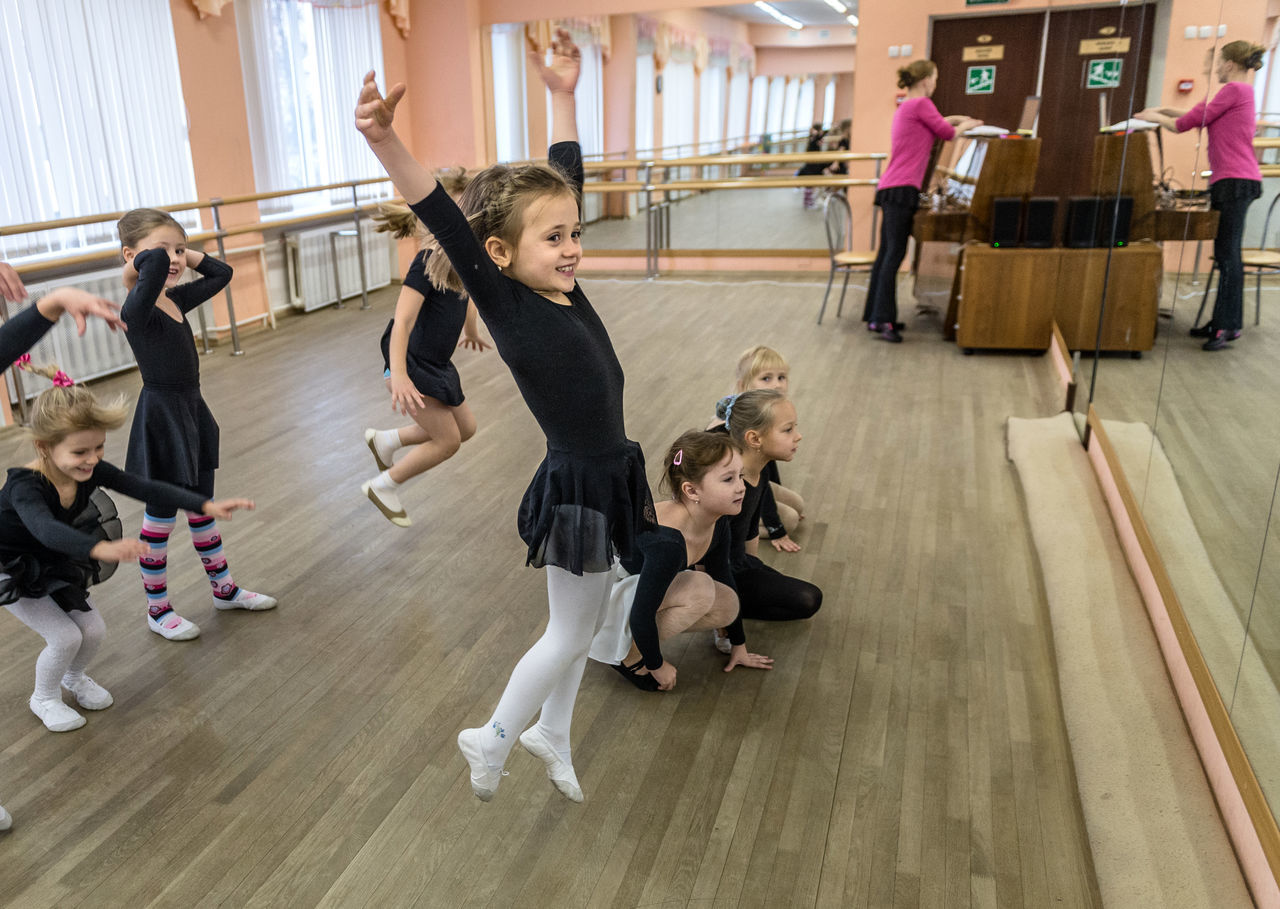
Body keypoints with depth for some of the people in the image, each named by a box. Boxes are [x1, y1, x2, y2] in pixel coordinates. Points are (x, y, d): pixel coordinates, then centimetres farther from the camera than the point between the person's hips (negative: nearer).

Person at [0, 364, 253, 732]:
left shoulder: (90, 470, -21)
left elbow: (147, 489, -26)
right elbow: (46, 529, -58)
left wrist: (207, 505, -38)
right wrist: (100, 548, -77)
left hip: (55, 566, 5)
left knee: (92, 629, 1)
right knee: (65, 637, -10)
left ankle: (74, 677, 34)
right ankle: (44, 698, 20)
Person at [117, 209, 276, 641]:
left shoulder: (176, 299, 4)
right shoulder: (138, 309, -20)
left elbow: (222, 272, 15)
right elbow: (155, 263, -40)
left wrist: (184, 252, 4)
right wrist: (141, 262, -19)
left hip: (192, 412, 8)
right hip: (161, 419, -8)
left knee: (202, 509, 20)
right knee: (160, 519, 7)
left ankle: (224, 588, 34)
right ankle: (158, 609, 23)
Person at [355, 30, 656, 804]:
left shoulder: (564, 289, 0)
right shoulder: (506, 305, -18)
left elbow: (564, 179, 11)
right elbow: (447, 225, -33)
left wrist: (563, 95, 16)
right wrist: (387, 142, -46)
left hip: (609, 479, 8)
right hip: (575, 491, -8)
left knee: (583, 623, 22)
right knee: (571, 632, 11)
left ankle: (551, 733, 44)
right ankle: (493, 738, 33)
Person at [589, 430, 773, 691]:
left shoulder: (717, 522, -10)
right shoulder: (667, 541, -36)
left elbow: (723, 576, 6)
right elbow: (642, 613, -29)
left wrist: (739, 645, 16)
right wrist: (656, 665, -12)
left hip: (636, 581, 9)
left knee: (726, 606, -6)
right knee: (700, 588, -27)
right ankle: (627, 657, -8)